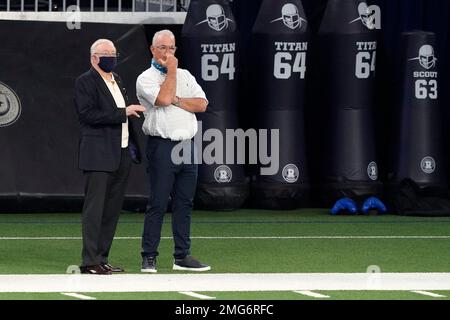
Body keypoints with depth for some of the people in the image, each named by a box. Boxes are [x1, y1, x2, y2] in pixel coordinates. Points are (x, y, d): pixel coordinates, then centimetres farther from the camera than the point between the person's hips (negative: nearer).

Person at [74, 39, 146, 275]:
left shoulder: (116, 80, 19)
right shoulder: (85, 82, -6)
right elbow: (88, 115, -18)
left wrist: (132, 146, 17)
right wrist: (123, 113, -18)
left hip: (121, 155, 8)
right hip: (98, 156, -8)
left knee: (112, 210, 9)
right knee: (94, 208, -8)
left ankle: (102, 259, 14)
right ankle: (89, 261, -9)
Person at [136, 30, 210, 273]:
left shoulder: (185, 75, 18)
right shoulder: (146, 78, 1)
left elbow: (202, 104, 6)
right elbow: (163, 99, -18)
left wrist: (177, 101, -7)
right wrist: (171, 70, -7)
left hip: (187, 145, 5)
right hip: (162, 146, -5)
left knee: (184, 203, 7)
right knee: (157, 204, -6)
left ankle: (182, 256, 11)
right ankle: (149, 257, -2)